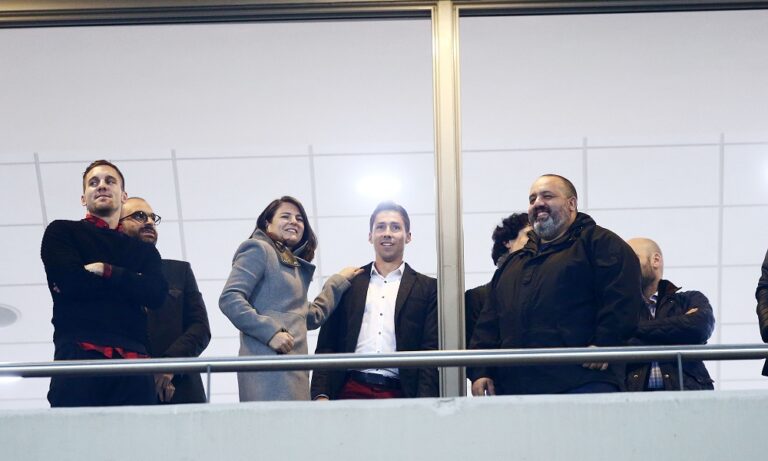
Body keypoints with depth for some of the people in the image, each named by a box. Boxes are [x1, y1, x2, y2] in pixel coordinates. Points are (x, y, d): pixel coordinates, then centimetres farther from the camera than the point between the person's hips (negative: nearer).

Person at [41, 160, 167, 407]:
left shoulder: (144, 250, 24)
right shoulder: (61, 232, 18)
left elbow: (156, 294, 5)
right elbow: (70, 280, -2)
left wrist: (104, 270, -2)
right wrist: (132, 284, 5)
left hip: (132, 359, 2)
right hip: (78, 354, -2)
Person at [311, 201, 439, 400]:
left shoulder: (428, 288, 8)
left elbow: (431, 352, 3)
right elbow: (326, 345, 10)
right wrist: (321, 395, -2)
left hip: (401, 394, -1)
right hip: (350, 391, 1)